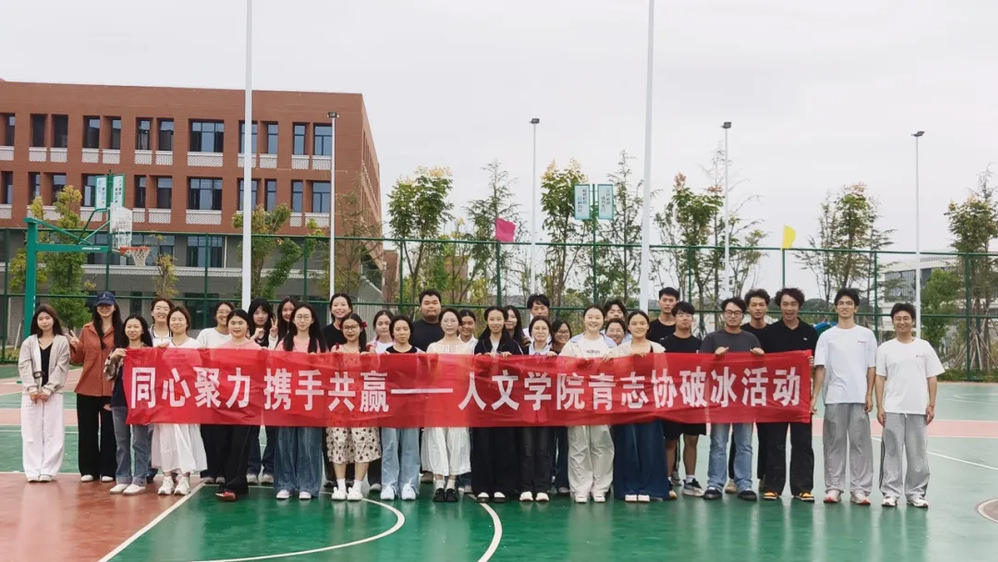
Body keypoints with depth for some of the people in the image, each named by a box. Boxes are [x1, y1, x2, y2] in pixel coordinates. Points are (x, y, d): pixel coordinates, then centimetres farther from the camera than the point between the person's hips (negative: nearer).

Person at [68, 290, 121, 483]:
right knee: (88, 429, 7)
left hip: (111, 388, -2)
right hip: (87, 387, 3)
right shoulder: (87, 330, 8)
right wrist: (75, 347, -8)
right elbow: (79, 359, 10)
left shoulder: (121, 330, 1)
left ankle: (107, 470, 11)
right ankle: (88, 470, 15)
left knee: (109, 429, 3)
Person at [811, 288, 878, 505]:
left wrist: (869, 395, -1)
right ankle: (833, 488, 9)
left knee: (860, 443, 0)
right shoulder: (827, 336, 5)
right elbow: (820, 367, 0)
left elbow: (871, 368, 7)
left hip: (859, 397, 0)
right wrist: (814, 396, -7)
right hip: (834, 398, 0)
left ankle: (859, 489, 5)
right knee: (834, 443, 3)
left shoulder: (866, 335, 7)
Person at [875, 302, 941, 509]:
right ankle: (890, 492, 6)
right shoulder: (885, 348, 3)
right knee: (892, 452, 0)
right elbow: (880, 379, 3)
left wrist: (931, 405, 0)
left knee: (918, 453, 4)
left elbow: (932, 378, 6)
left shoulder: (924, 347, 5)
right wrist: (879, 407, -3)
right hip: (892, 409, -1)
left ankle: (916, 493, 14)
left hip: (918, 409, 1)